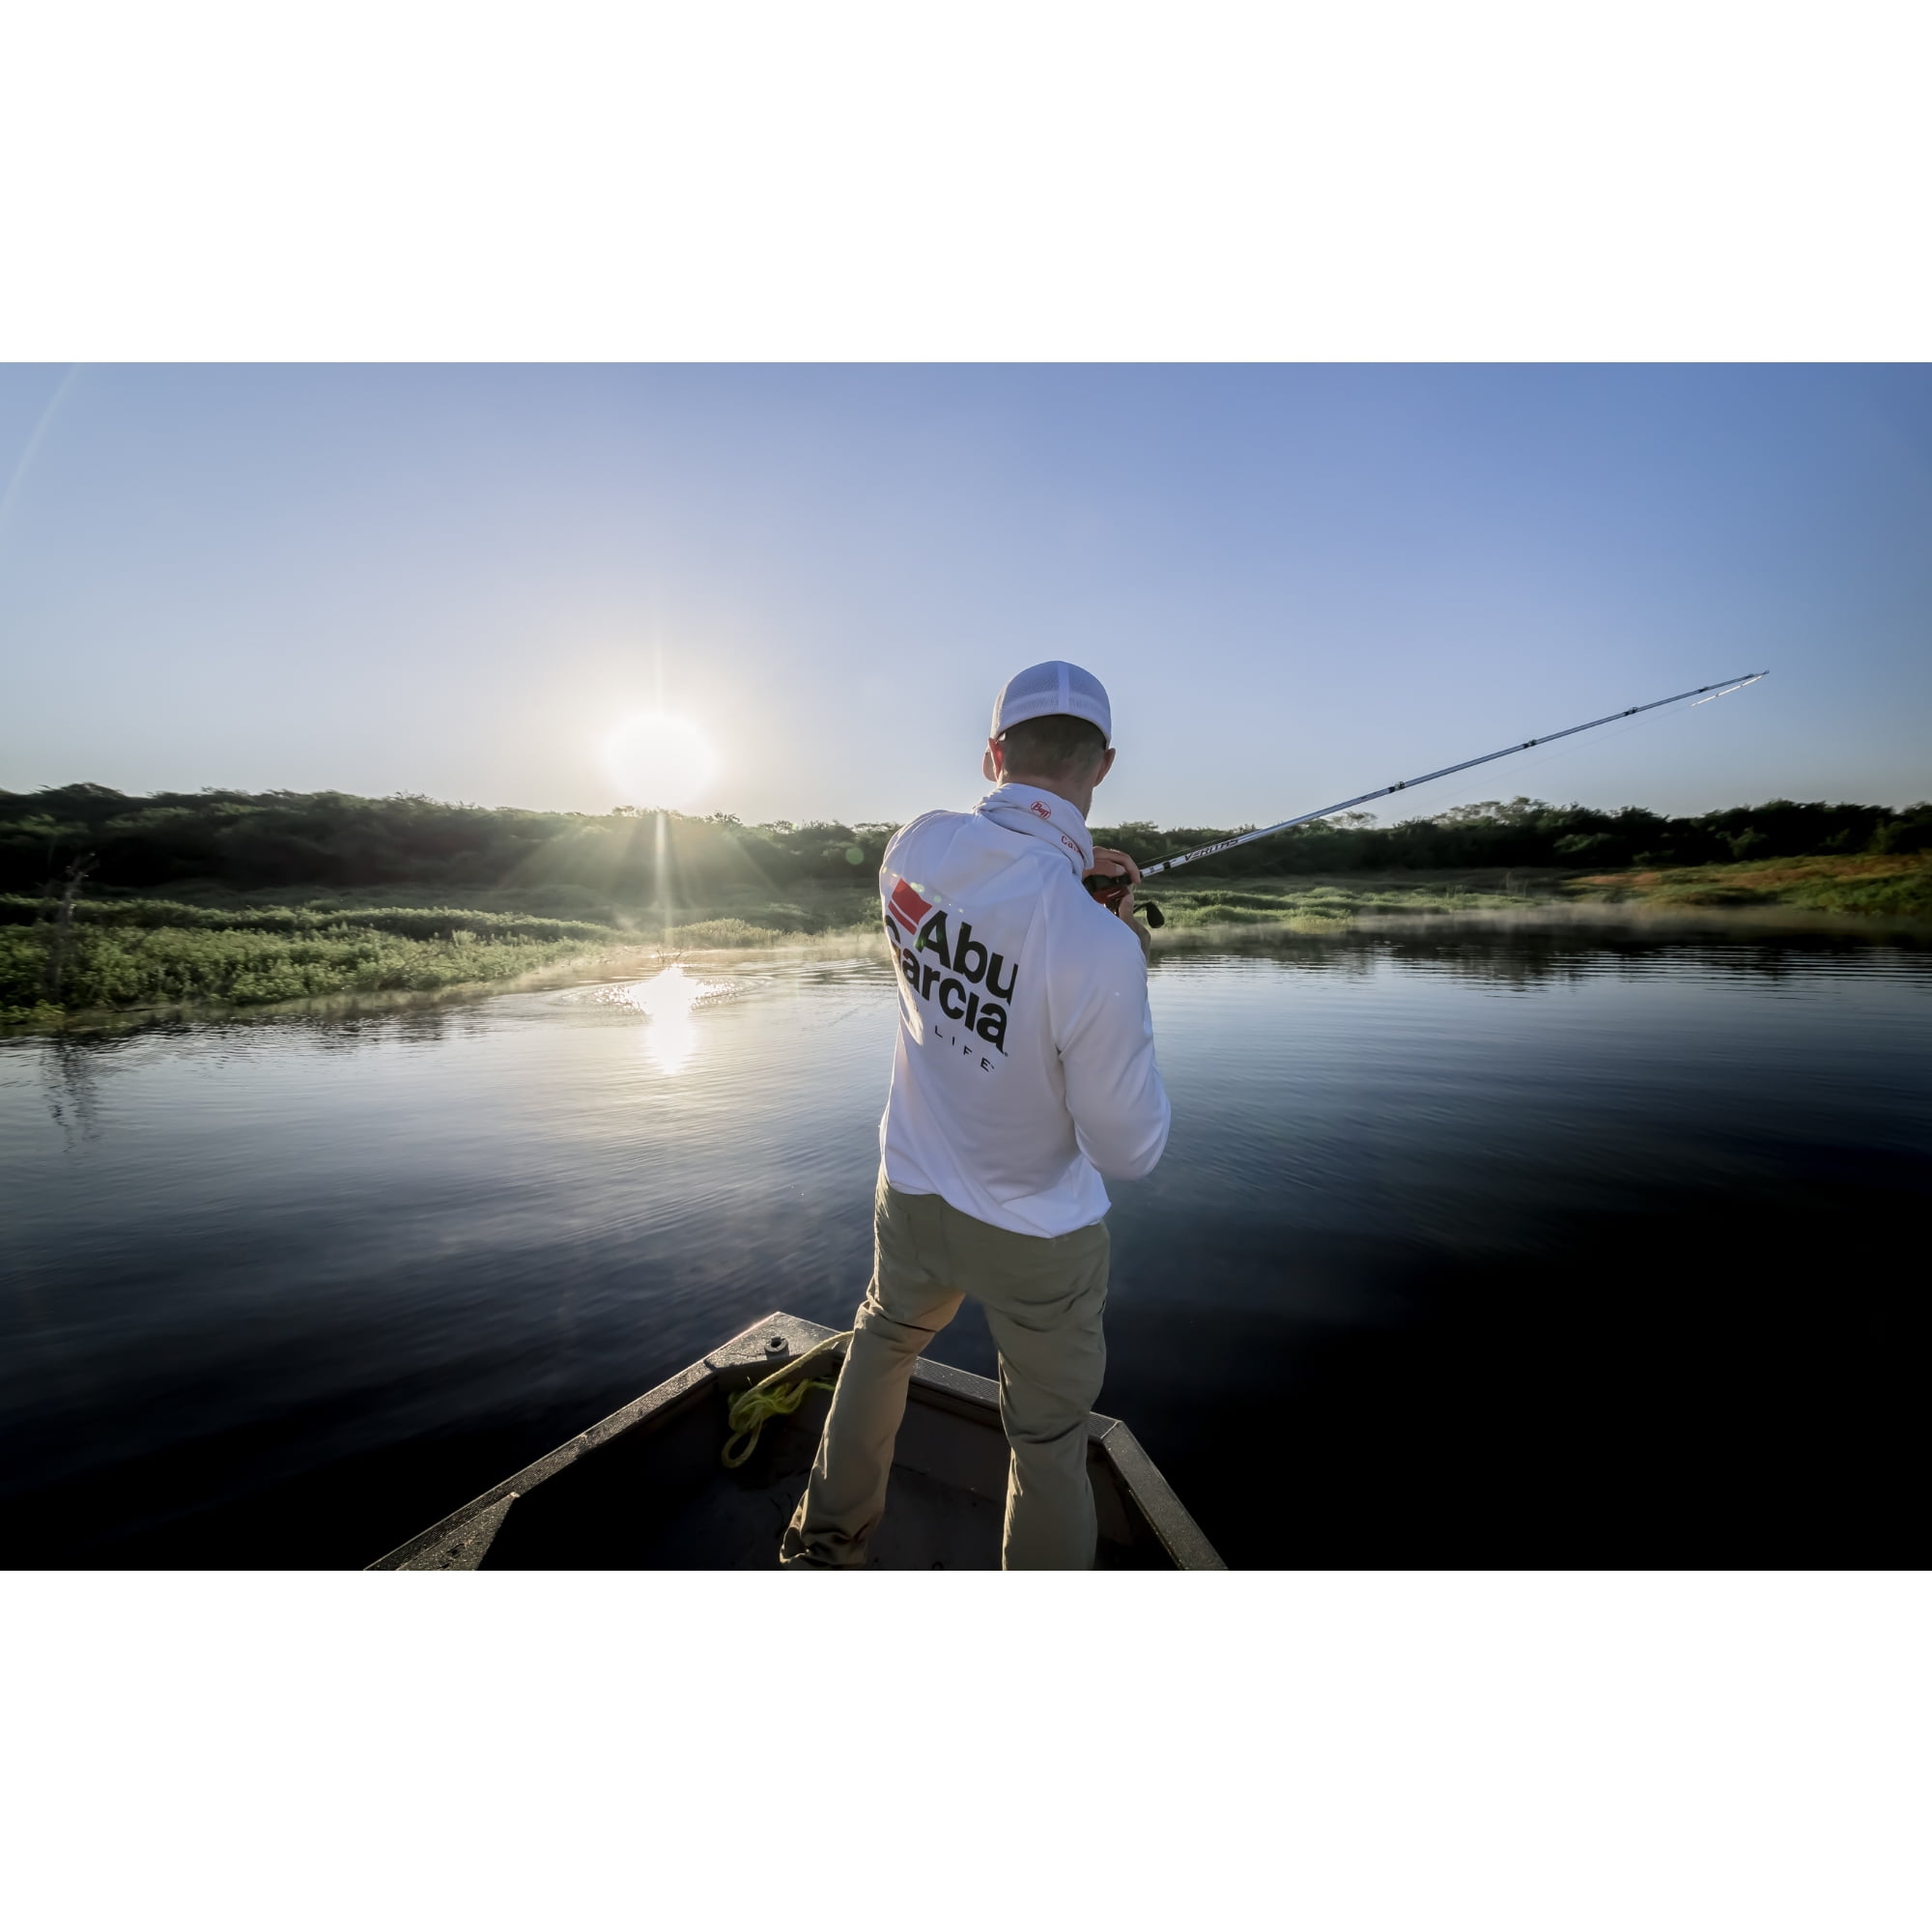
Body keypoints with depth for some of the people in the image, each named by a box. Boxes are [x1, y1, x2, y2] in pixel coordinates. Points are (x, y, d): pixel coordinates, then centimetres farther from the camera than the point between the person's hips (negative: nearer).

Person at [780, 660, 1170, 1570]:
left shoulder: (916, 846, -16)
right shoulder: (1094, 947, -33)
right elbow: (1129, 1149, -19)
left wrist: (1065, 861, 6)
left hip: (914, 1196, 6)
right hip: (1037, 1237, -5)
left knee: (884, 1340, 32)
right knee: (1048, 1443, 17)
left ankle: (827, 1533, 56)